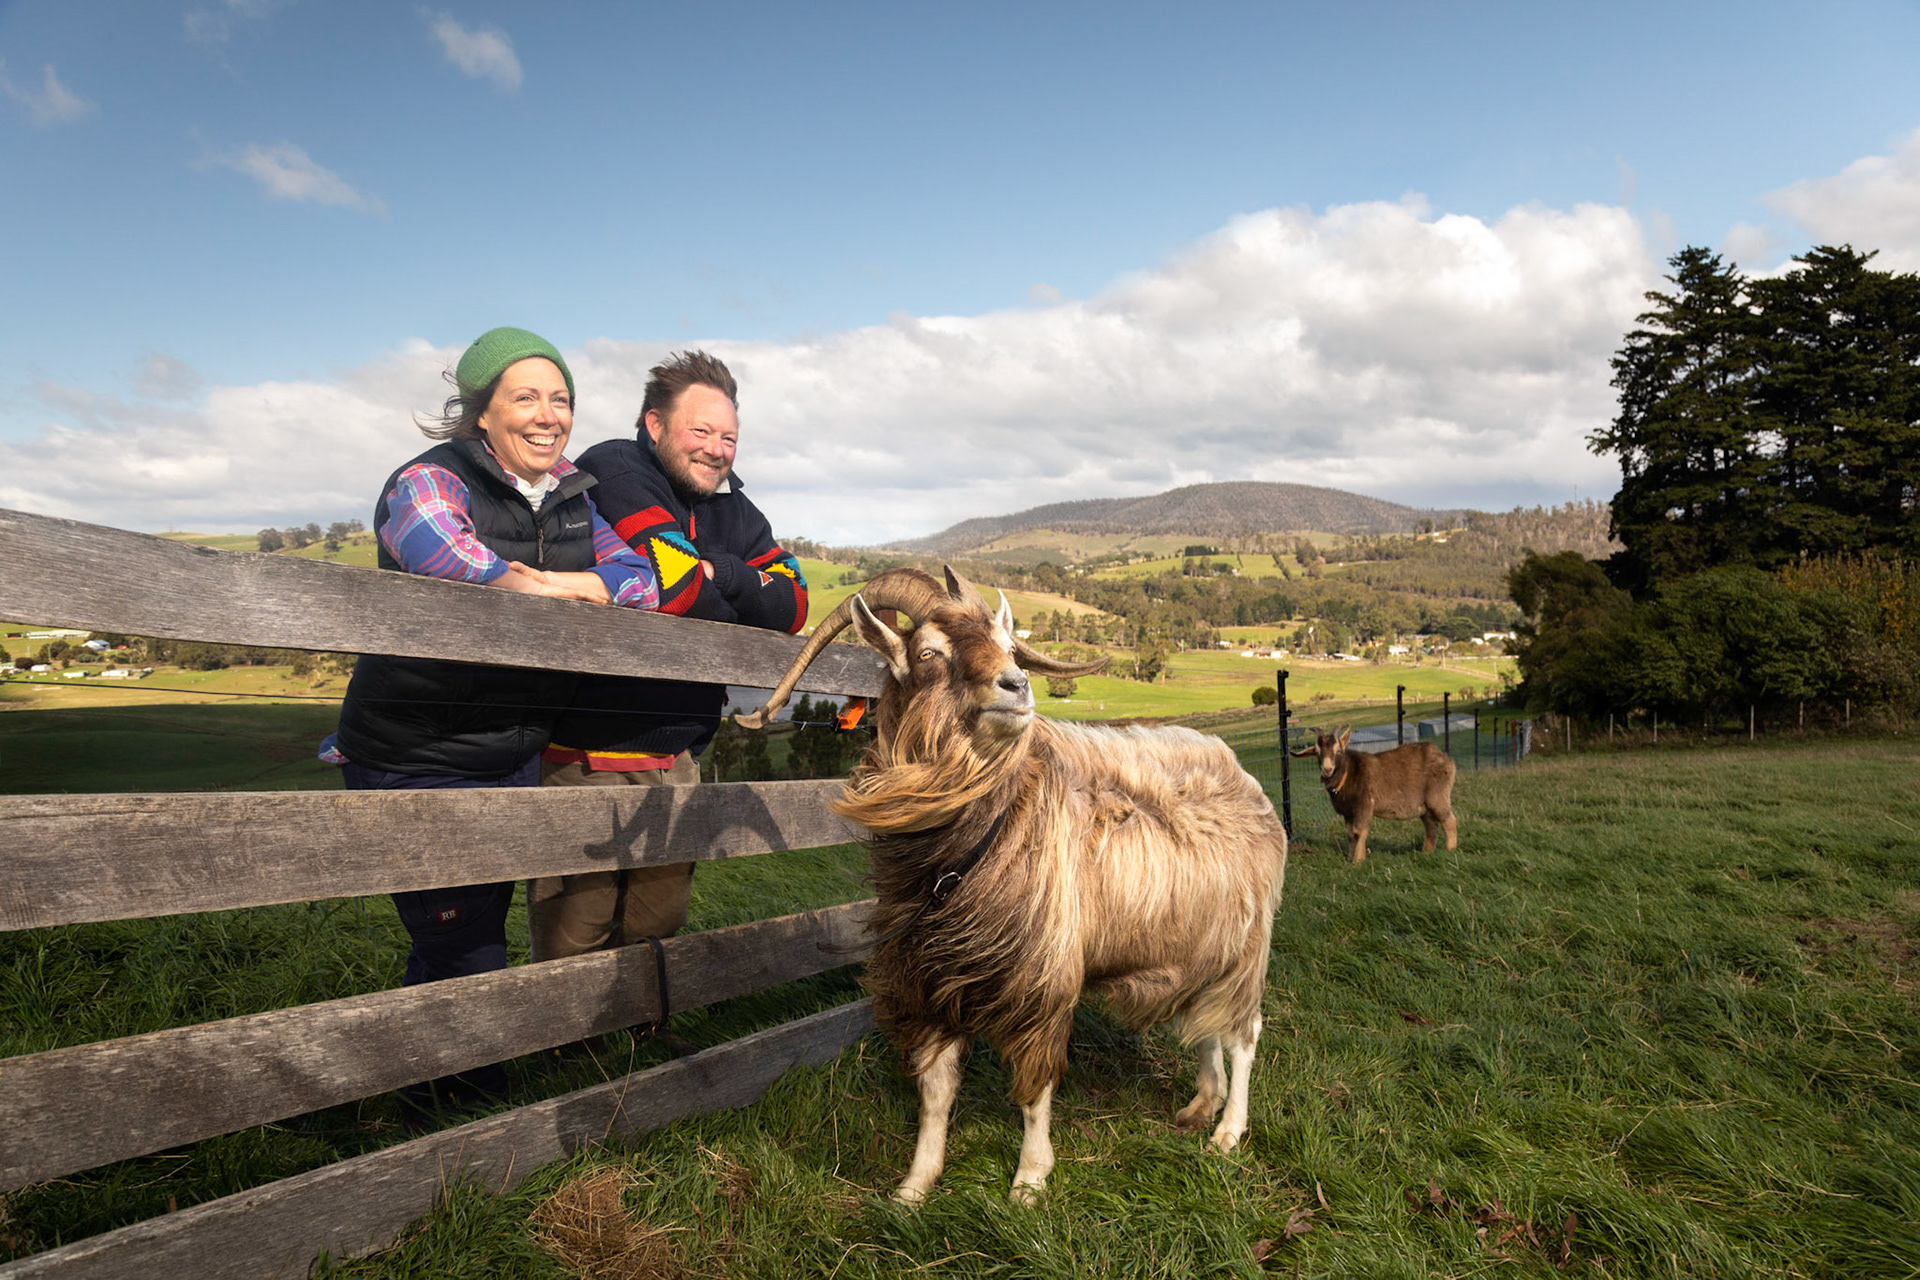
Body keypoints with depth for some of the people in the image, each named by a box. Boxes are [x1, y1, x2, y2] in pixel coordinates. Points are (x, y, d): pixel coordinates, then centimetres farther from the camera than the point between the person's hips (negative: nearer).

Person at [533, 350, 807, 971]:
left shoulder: (733, 512, 13)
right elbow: (672, 586, -20)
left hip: (676, 759, 6)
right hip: (585, 755, -6)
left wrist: (718, 572, -11)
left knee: (657, 935, 13)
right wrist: (734, 602, 0)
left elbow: (792, 605, 5)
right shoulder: (612, 470, -8)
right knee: (572, 948, -3)